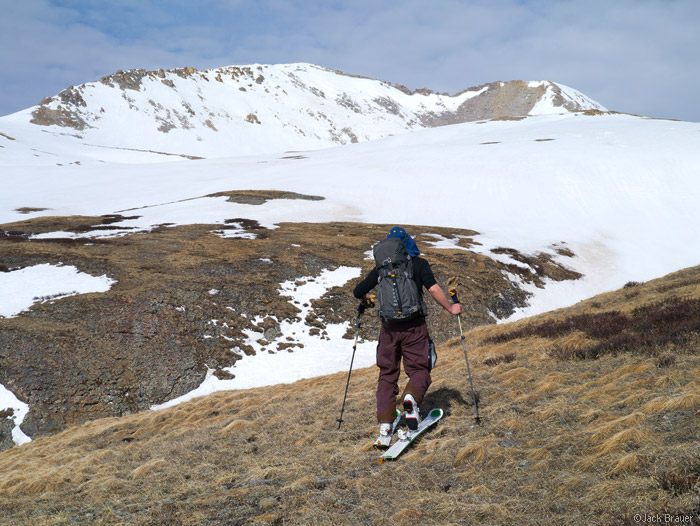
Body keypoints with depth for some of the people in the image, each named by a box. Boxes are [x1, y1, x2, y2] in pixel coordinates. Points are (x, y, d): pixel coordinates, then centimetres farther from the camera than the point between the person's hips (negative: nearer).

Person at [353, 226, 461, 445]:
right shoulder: (419, 263, 2)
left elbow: (358, 292, 11)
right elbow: (434, 289, -11)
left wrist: (366, 298, 34)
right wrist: (450, 308, 3)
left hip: (389, 327, 2)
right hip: (414, 326, -2)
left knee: (387, 375, 11)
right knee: (419, 370, 9)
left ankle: (385, 424, -2)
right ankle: (411, 396, -26)